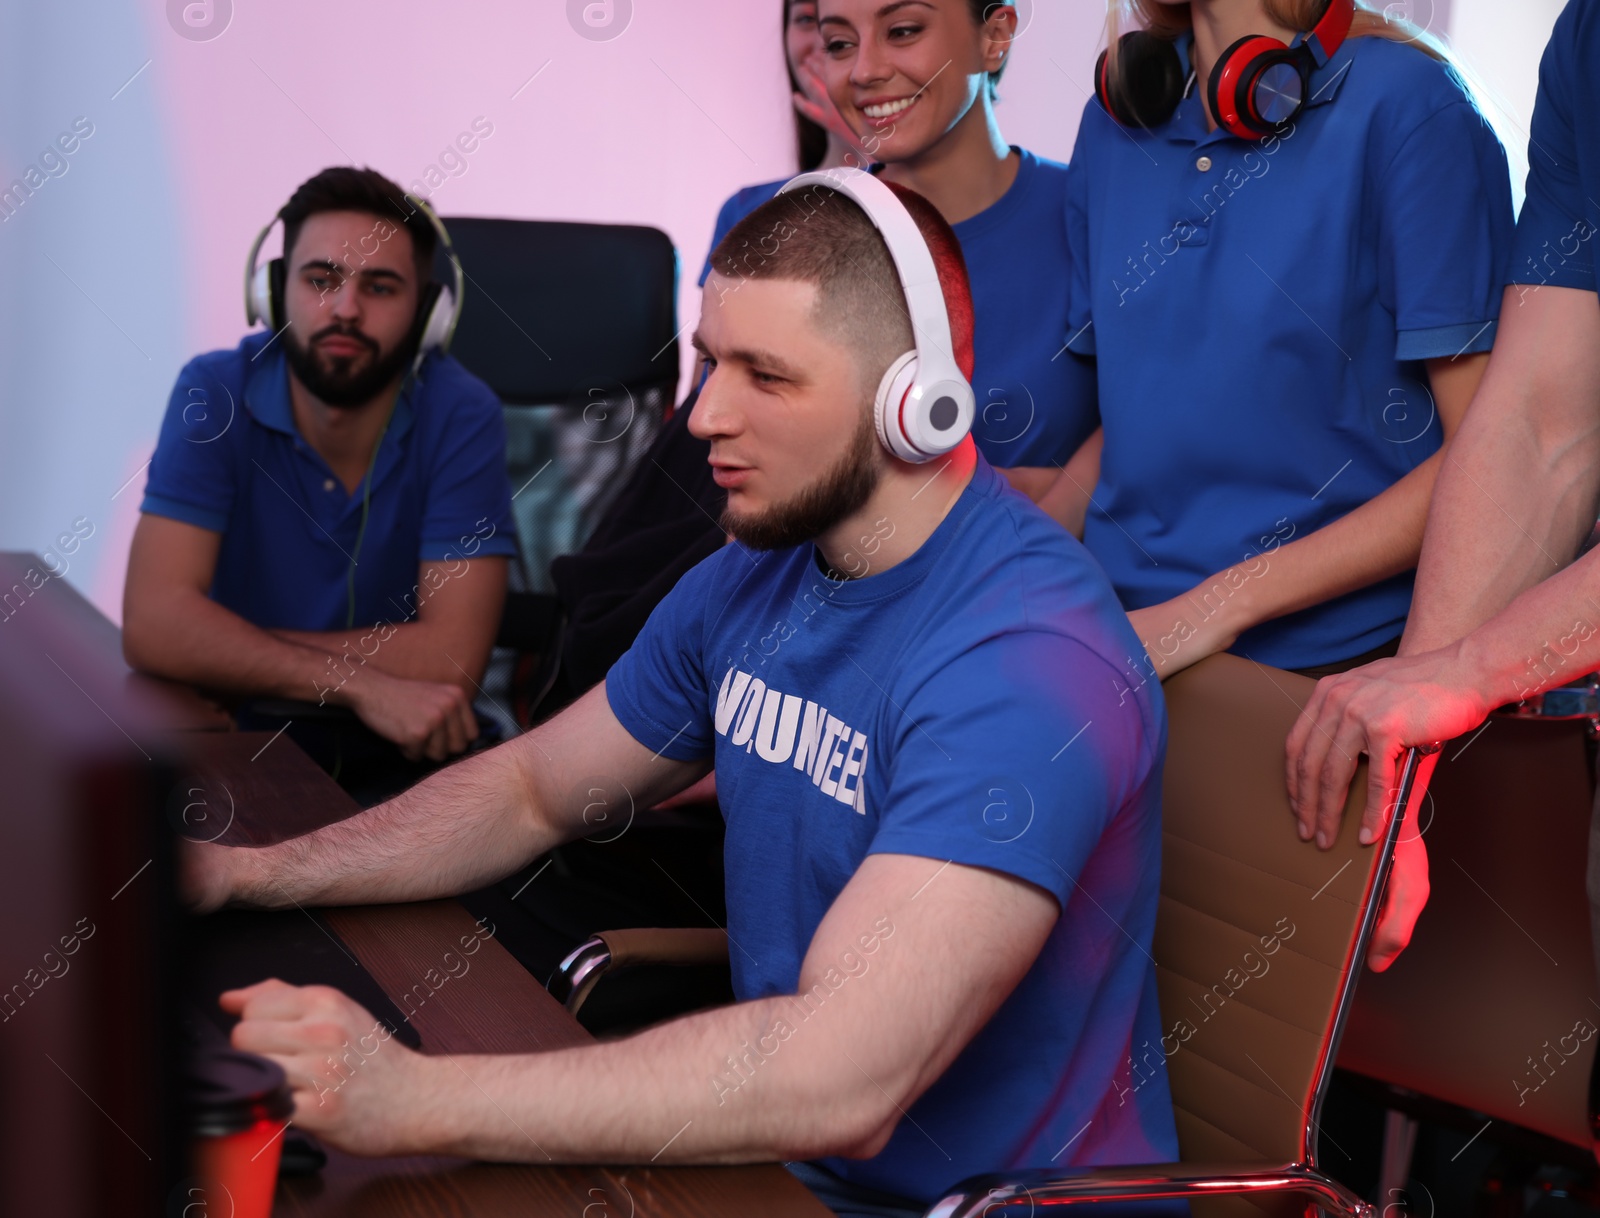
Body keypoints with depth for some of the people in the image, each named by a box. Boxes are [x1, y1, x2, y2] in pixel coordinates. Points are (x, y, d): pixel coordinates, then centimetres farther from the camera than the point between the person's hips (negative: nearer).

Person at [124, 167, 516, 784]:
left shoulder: (461, 415, -10)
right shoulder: (214, 393, -8)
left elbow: (450, 659, -17)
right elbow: (153, 624, -18)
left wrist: (220, 646, -15)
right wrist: (362, 684, -27)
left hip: (405, 755, -1)